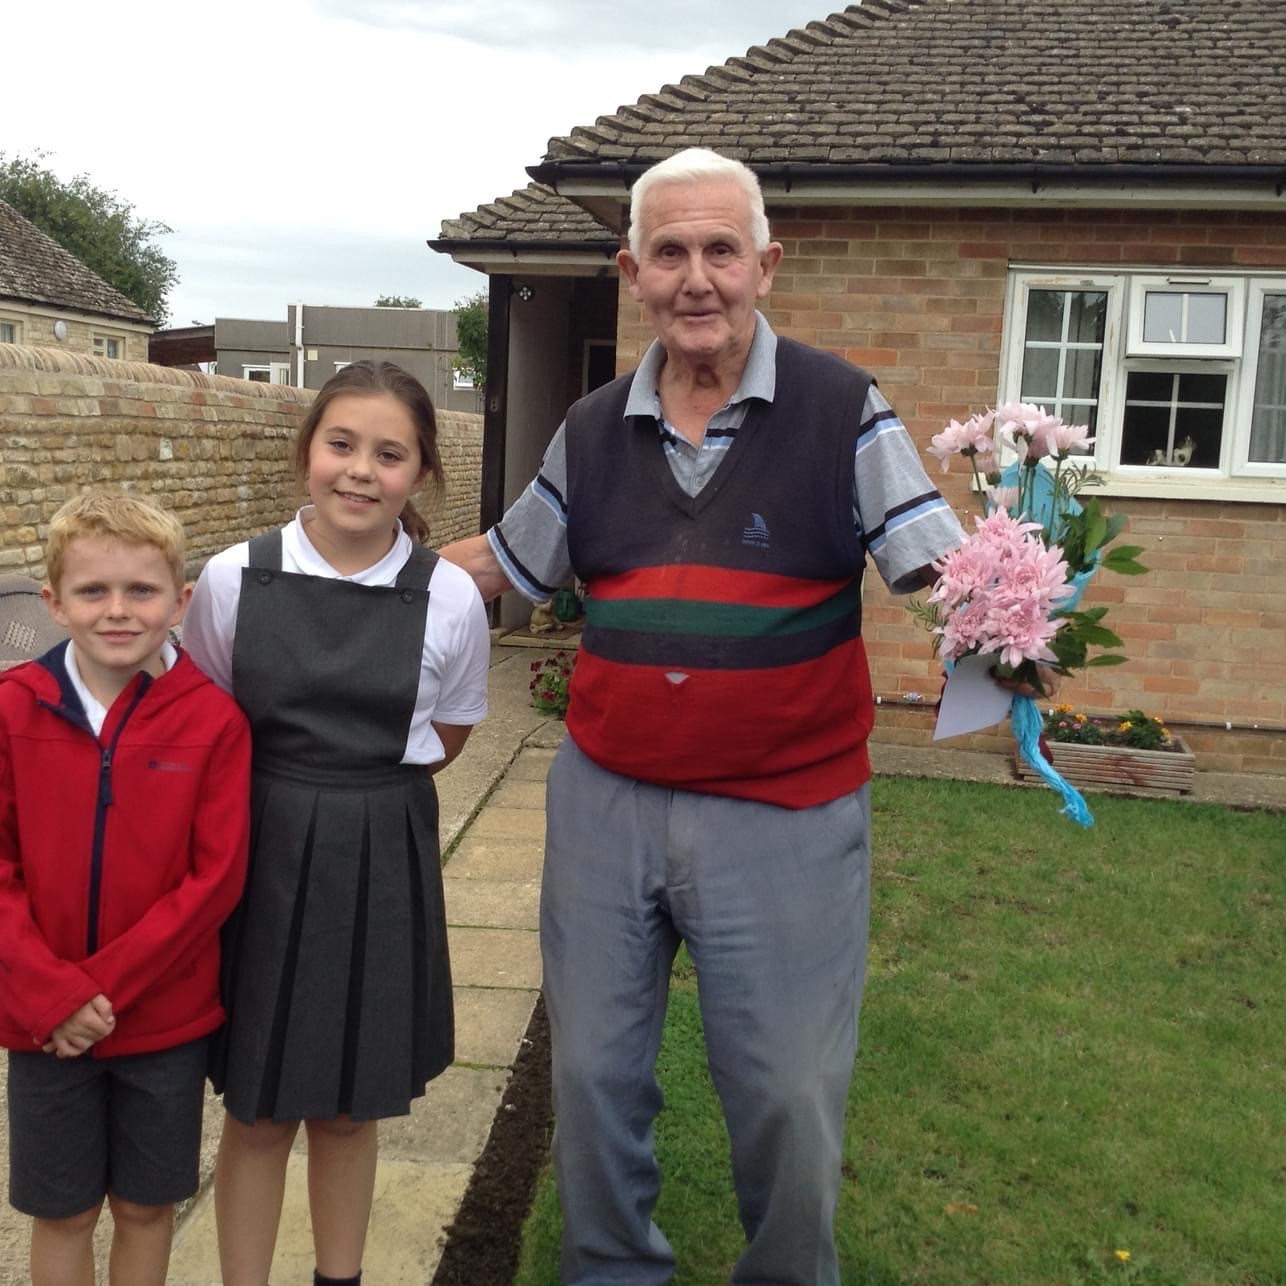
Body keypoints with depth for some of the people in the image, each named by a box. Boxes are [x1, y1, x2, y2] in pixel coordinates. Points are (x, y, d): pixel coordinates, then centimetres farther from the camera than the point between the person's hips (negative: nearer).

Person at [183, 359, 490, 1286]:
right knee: (258, 1110, 12)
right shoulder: (233, 578, -8)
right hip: (260, 855, 0)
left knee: (349, 1106, 17)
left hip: (382, 863, 0)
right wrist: (285, 788, 1)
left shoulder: (450, 597, -8)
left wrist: (358, 780, 2)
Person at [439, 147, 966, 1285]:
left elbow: (941, 567, -12)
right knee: (594, 1074, 17)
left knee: (790, 1096, 9)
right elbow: (502, 563, 16)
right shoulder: (593, 431, 5)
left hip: (785, 818, -3)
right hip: (605, 801, 4)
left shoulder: (841, 411, -7)